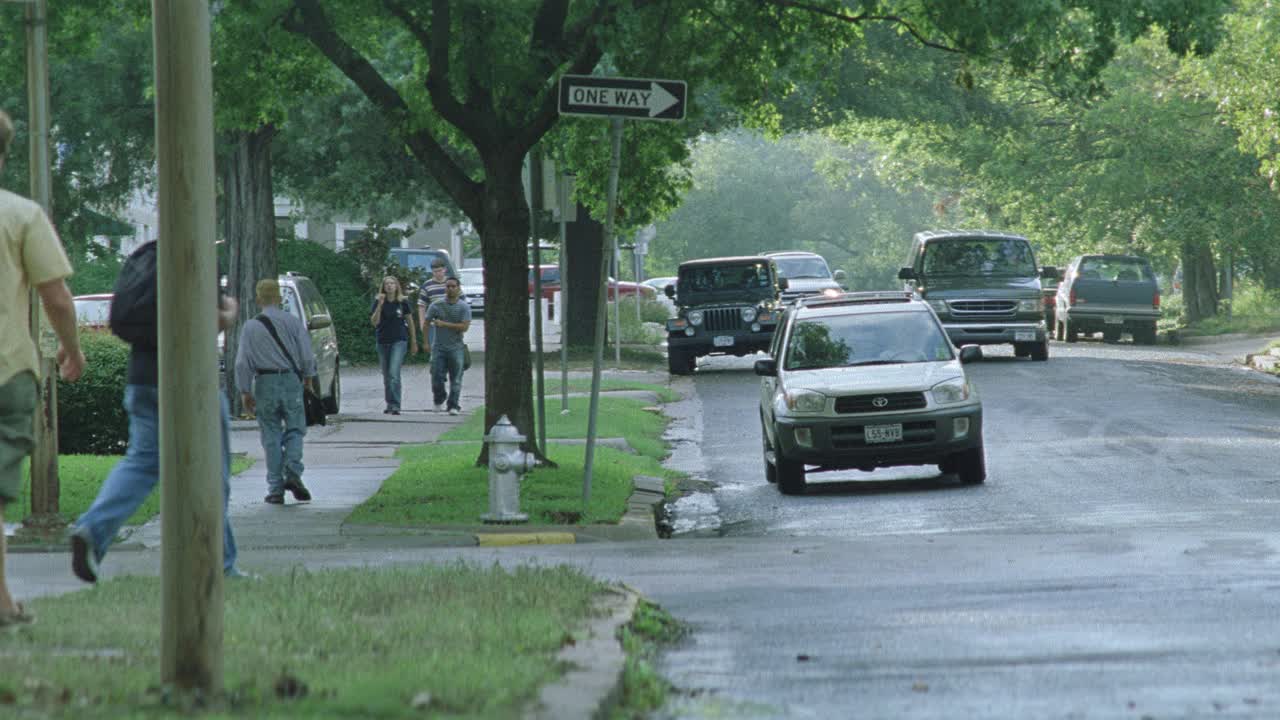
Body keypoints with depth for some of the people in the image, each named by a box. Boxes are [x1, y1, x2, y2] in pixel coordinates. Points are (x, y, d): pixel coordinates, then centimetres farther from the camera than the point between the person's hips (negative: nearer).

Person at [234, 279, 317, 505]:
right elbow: (307, 356, 1)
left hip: (265, 384, 0)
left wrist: (245, 391, 5)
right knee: (294, 429, 10)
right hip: (291, 380, 0)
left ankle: (276, 488, 3)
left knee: (271, 435, 5)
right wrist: (309, 376, 18)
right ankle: (293, 473, -13)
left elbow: (242, 363, -2)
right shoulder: (293, 323, -1)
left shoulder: (250, 327, -1)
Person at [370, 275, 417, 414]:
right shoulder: (379, 302, 2)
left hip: (399, 341, -3)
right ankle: (389, 404, 23)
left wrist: (414, 342, 10)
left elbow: (410, 322, 8)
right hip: (383, 341, 3)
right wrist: (380, 305, -18)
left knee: (394, 373, -16)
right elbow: (374, 322, -8)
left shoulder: (403, 302, -1)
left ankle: (395, 406, -17)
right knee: (386, 375, 11)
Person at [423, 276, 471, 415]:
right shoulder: (436, 306, 4)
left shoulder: (464, 307, -1)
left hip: (455, 348, -1)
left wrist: (444, 324, -14)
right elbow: (426, 324, 9)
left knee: (455, 379, -3)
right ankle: (439, 400, 21)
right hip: (438, 347, 1)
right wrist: (426, 343, 4)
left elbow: (464, 326, -12)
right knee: (437, 377, -3)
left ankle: (453, 405, 3)